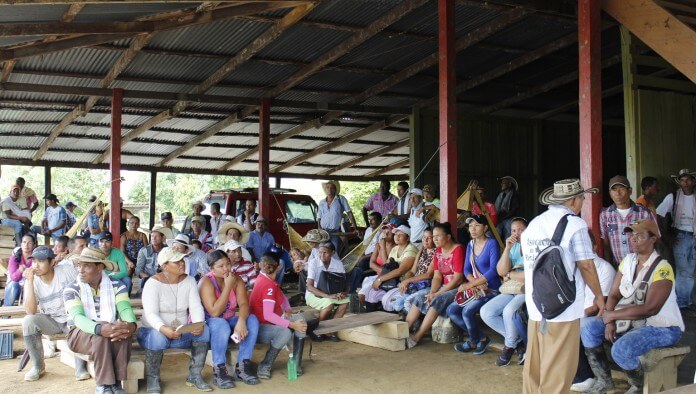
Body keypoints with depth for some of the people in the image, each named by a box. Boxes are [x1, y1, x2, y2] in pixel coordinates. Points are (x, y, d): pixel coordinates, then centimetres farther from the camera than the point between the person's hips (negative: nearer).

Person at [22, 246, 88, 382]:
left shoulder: (68, 271, -12)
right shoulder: (32, 281, -8)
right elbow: (30, 311, -21)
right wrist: (30, 281, -24)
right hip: (50, 322, 2)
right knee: (28, 321, -25)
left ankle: (80, 368, -11)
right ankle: (37, 366, -7)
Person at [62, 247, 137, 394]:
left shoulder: (117, 285, -2)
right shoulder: (71, 290, -9)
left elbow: (125, 309, -16)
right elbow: (78, 317, -25)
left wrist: (131, 325, -42)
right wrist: (100, 329, -46)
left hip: (110, 329, 2)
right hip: (80, 334, -2)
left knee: (123, 332, -33)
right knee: (100, 334, -36)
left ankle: (116, 382, -24)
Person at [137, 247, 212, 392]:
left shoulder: (189, 280, 1)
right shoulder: (153, 283, -13)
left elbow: (195, 307, -7)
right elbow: (151, 314, -23)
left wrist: (199, 324, -30)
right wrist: (163, 329, -44)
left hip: (182, 332, 4)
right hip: (156, 331, -4)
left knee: (204, 330, -23)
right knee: (158, 338, -38)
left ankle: (195, 375, -8)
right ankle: (153, 379, -13)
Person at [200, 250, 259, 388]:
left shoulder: (236, 279, -4)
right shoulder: (206, 282, -19)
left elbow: (244, 303, -16)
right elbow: (214, 312, -28)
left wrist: (241, 320, -38)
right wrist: (228, 286, -29)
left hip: (229, 320, 5)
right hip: (207, 324, -5)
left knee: (252, 320, -21)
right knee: (221, 325, -37)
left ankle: (242, 367, -17)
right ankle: (219, 371, -27)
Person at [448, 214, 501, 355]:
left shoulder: (492, 243, -10)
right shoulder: (470, 245, 11)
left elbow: (494, 270, -18)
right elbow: (467, 269, 9)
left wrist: (470, 284, -20)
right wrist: (475, 283, -12)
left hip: (491, 290, -7)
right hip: (475, 289, 7)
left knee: (467, 311, -25)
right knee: (451, 310, -7)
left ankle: (474, 342, 4)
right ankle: (481, 338, 4)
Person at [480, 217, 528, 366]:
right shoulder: (513, 247, 10)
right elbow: (501, 271, -3)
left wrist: (510, 274, -6)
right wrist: (507, 248, -13)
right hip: (512, 290, 8)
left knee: (509, 311, -33)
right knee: (486, 312, -8)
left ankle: (510, 345, -4)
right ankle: (518, 341, 3)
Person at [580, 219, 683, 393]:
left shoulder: (662, 269, -20)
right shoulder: (628, 260, 4)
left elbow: (650, 309, -28)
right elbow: (614, 295, 4)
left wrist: (612, 315, -22)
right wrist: (610, 322, -13)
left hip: (662, 328, -8)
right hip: (631, 320, 8)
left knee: (621, 349, -32)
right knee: (586, 326, -5)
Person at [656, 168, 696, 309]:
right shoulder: (672, 197, -5)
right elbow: (657, 217, -6)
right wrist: (664, 234, -6)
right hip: (681, 237, -3)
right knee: (683, 271, -2)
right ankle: (682, 302, 10)